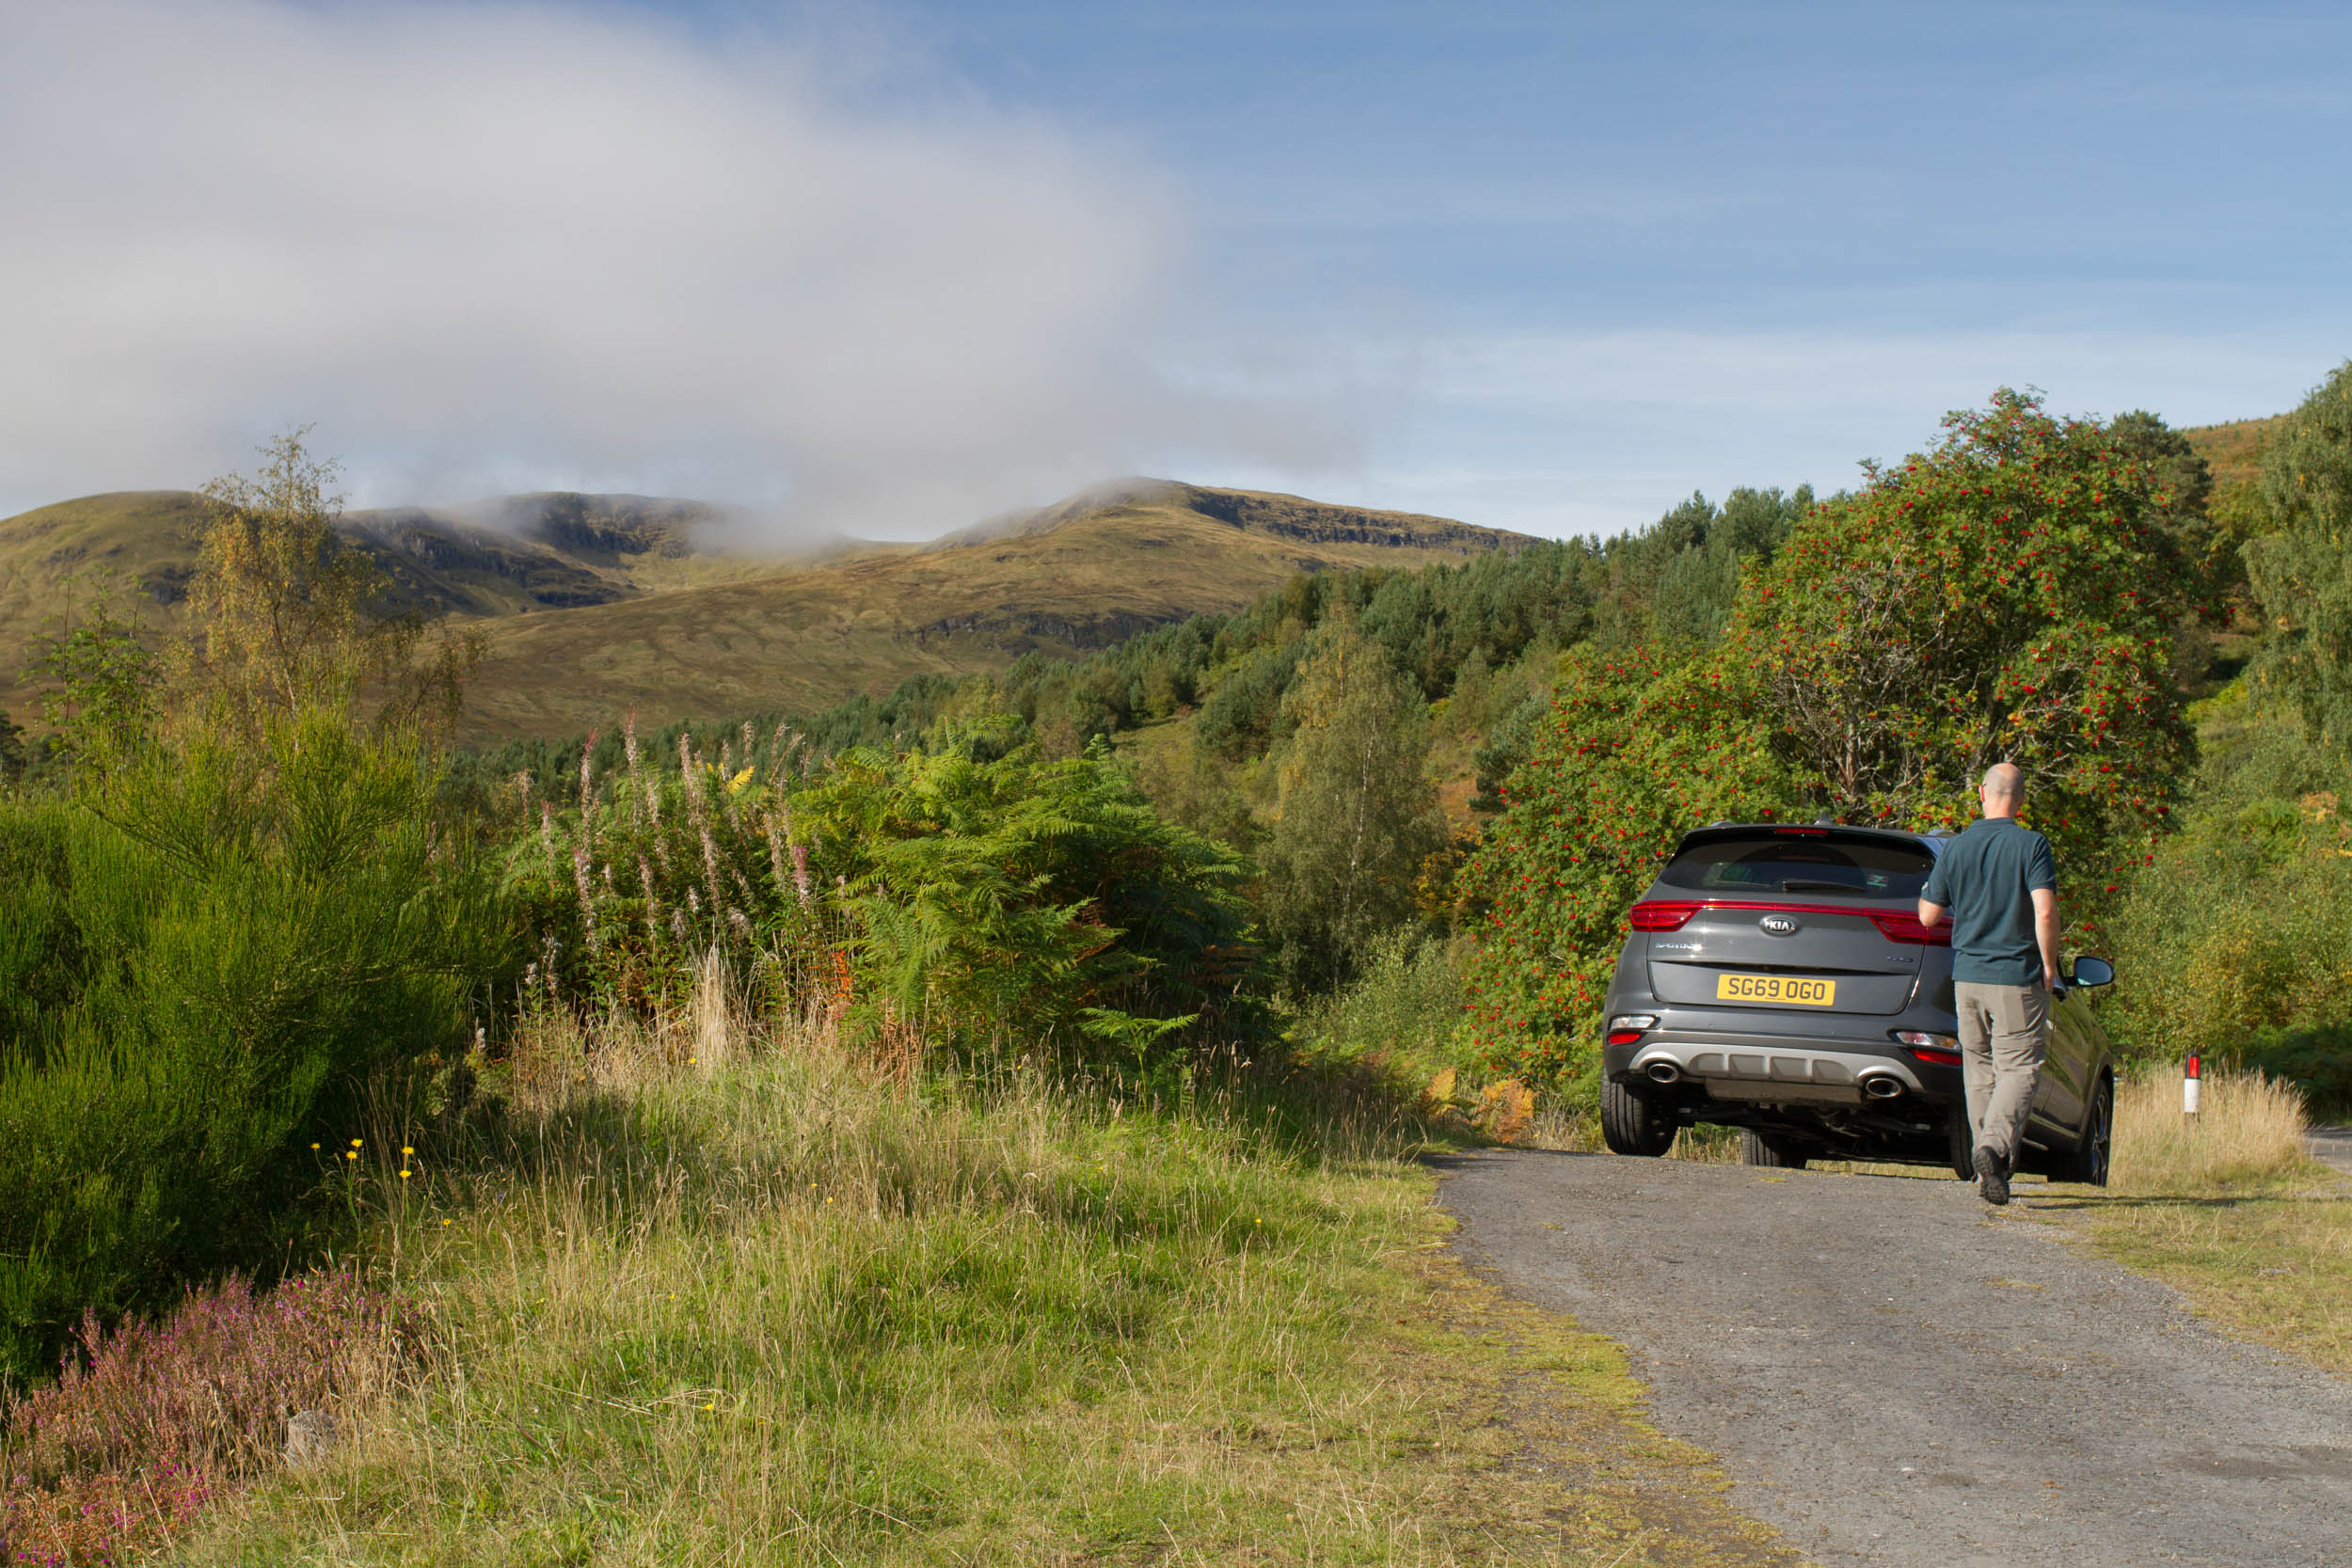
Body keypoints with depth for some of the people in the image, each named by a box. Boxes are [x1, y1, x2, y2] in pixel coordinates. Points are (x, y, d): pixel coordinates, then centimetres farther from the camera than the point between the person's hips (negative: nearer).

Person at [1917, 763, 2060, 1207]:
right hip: (2017, 977, -4)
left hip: (1967, 977, 4)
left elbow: (1928, 916, 6)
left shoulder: (1955, 849, 4)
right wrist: (2049, 967, -6)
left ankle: (1990, 1172, 15)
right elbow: (2045, 911, -17)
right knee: (2018, 1070, -2)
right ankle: (1996, 1144, -26)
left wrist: (1927, 890, 27)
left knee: (1980, 1072, 12)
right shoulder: (2032, 845, -7)